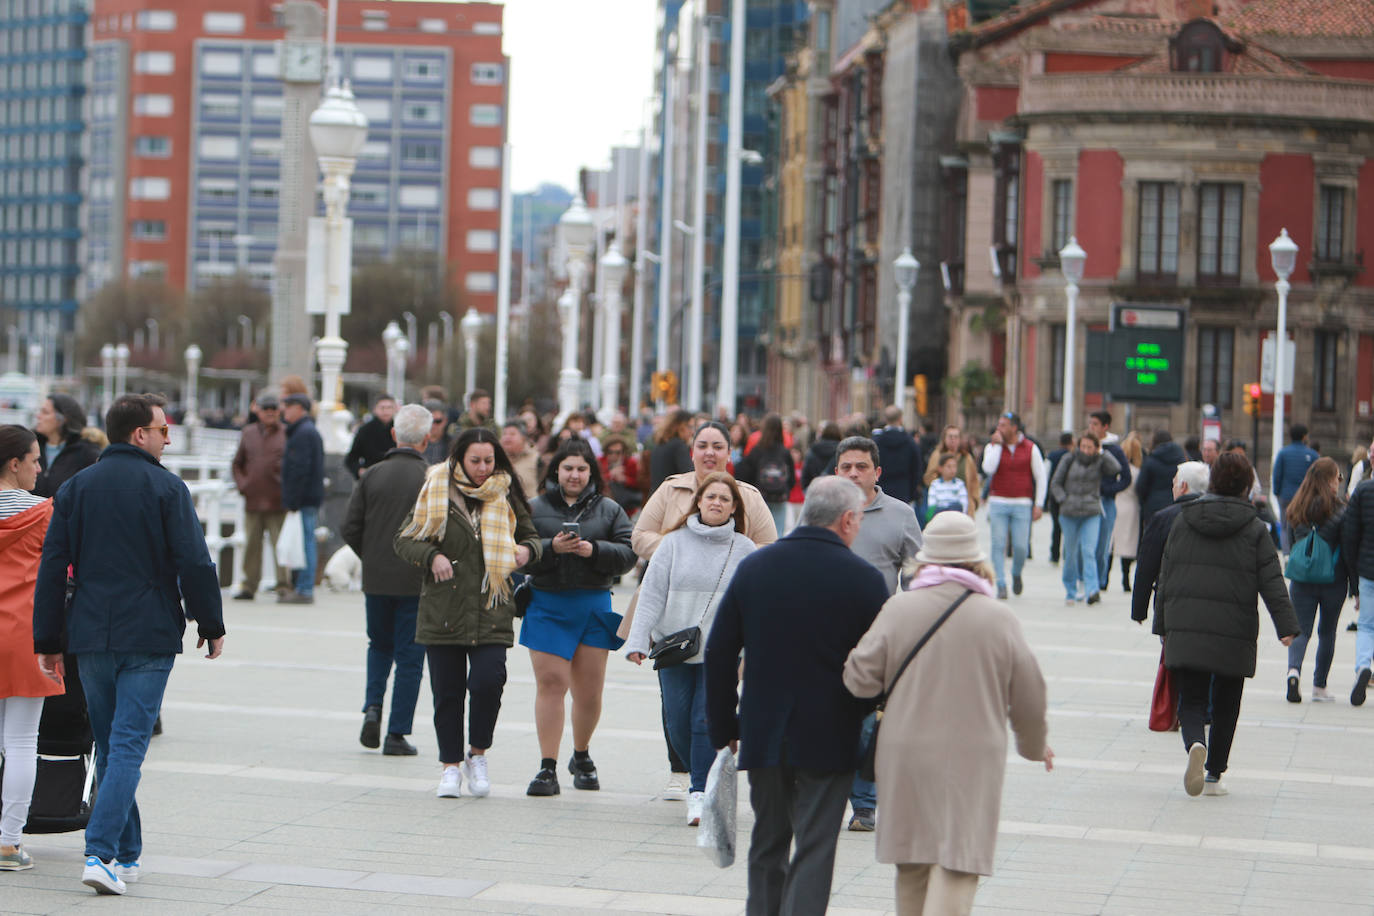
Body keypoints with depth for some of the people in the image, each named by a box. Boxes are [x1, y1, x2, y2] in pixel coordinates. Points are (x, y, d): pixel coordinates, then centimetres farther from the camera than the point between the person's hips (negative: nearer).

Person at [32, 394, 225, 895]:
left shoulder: (75, 488, 7)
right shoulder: (166, 488, -6)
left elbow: (52, 568, 6)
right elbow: (194, 563, -9)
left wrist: (48, 640, 10)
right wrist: (211, 625, 3)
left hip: (90, 635, 4)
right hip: (149, 637, -4)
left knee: (108, 745, 15)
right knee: (128, 745, -6)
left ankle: (126, 854, 22)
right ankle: (101, 853, -18)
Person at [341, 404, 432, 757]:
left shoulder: (373, 474, -1)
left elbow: (350, 528, 0)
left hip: (376, 579, 3)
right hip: (416, 582, -3)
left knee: (380, 645, 23)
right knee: (409, 655, 5)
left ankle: (373, 707, 2)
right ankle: (396, 735, 4)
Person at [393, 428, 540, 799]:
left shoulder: (506, 496, 8)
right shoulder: (437, 493, 2)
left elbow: (530, 535, 21)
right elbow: (403, 540, 5)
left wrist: (527, 550, -2)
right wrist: (432, 556, -13)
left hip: (492, 611, 0)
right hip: (442, 610, 0)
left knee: (488, 680, -15)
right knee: (447, 691, 3)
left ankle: (477, 754, 7)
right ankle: (451, 765, 17)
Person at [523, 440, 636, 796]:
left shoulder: (610, 510, 9)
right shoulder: (535, 508, 6)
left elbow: (628, 554, -1)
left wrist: (594, 550, -17)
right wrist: (551, 548, -18)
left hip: (594, 605, 1)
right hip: (547, 605, -1)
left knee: (589, 690, 6)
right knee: (550, 684, -8)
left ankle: (582, 756, 28)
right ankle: (547, 768, -6)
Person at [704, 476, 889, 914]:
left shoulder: (754, 567, 1)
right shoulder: (864, 579, -9)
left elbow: (719, 653, 4)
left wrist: (723, 726, 11)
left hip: (763, 735, 3)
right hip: (829, 741, -3)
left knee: (767, 845, 16)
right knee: (815, 849, 1)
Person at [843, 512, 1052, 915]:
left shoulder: (899, 609, -4)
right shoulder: (999, 618, -4)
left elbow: (860, 679, -5)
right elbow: (1029, 697, 3)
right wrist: (1034, 744, 22)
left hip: (905, 757, 2)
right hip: (972, 760, -2)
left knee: (912, 867, 15)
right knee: (957, 866, -4)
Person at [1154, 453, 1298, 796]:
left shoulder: (1182, 522, 7)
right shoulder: (1254, 529, -1)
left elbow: (1165, 578, 11)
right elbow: (1272, 583, -6)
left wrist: (1163, 627, 17)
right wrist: (1287, 626, -7)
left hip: (1184, 629, 1)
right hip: (1234, 635, -1)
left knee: (1191, 699, 3)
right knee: (1226, 704, 13)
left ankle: (1196, 744, -27)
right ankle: (1214, 774, 16)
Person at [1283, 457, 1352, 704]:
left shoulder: (1296, 509, 0)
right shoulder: (1340, 511, -11)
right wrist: (1355, 588, -1)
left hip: (1301, 580, 2)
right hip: (1333, 581, -2)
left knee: (1301, 630, 3)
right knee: (1327, 632, 13)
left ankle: (1294, 669, -25)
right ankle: (1319, 686, 17)